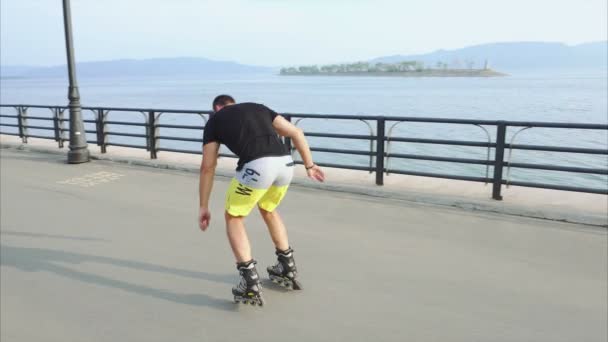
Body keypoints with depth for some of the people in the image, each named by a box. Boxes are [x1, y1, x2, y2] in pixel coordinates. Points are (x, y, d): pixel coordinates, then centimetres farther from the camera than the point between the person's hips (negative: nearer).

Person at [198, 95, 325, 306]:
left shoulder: (215, 120, 21)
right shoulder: (257, 107, 31)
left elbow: (208, 167, 19)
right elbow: (296, 133, 21)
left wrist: (204, 207, 24)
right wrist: (309, 166, 25)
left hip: (257, 167, -5)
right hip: (286, 163, 5)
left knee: (234, 217, 17)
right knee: (268, 210, 31)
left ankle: (250, 284, 8)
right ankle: (288, 270, 39)